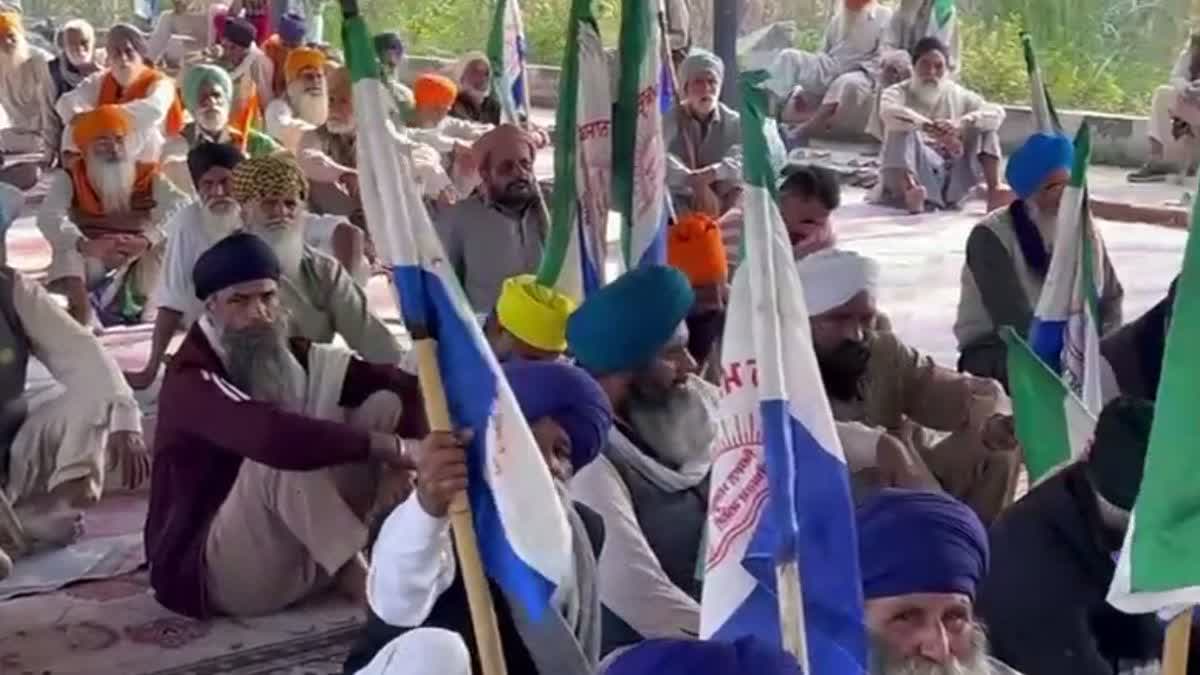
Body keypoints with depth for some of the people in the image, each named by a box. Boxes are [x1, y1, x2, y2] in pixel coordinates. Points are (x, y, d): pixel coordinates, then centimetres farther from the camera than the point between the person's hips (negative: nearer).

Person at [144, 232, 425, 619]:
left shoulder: (295, 358, -1)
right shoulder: (192, 379, -20)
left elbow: (401, 385, -5)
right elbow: (269, 435, -39)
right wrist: (387, 447, -36)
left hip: (307, 552, 6)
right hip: (209, 568, -6)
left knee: (386, 404, -3)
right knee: (279, 456, -34)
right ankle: (360, 579, -19)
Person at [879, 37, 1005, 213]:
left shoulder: (958, 95, 11)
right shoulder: (899, 92, 2)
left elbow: (996, 113, -6)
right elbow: (889, 113, -23)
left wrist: (962, 124, -25)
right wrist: (928, 127, -38)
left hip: (952, 182, 3)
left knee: (985, 126, -4)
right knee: (903, 130, -27)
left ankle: (994, 192, -24)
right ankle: (911, 194, -53)